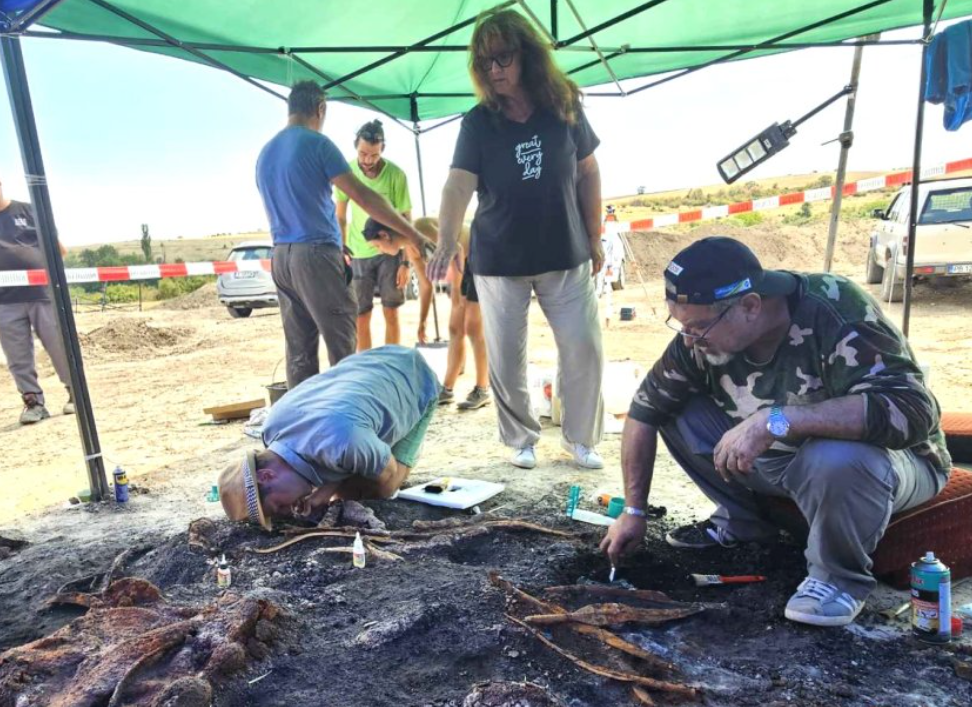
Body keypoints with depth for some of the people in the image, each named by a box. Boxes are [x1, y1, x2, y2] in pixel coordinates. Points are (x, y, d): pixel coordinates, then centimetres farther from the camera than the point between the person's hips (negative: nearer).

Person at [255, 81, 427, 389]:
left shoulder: (265, 153, 17)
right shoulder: (316, 144, -5)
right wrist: (413, 234, -10)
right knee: (342, 349, -4)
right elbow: (363, 196, -12)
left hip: (280, 257, 8)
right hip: (316, 254, -7)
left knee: (298, 353, 8)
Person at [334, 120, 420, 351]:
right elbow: (340, 218, 3)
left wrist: (406, 262, -11)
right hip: (358, 254, 2)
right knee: (360, 316, 3)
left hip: (389, 251, -2)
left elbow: (406, 220, -8)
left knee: (391, 312, 0)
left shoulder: (396, 175, -14)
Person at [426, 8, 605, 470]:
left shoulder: (565, 107, 0)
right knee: (505, 358, 4)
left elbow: (587, 174, 6)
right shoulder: (478, 123, -5)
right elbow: (458, 184, -17)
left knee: (584, 349, 1)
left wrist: (594, 238, 6)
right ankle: (522, 439, 25)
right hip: (498, 260, -1)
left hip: (565, 256, 1)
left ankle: (581, 438, 21)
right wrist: (447, 242, -34)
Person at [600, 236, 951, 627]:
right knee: (674, 409, -10)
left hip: (888, 459, -5)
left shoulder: (837, 314, -31)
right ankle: (740, 522, 8)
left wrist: (776, 420, -47)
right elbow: (646, 408, -8)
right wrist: (635, 510, -7)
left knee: (836, 460, -39)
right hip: (782, 458, 5)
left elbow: (912, 410, -41)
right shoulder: (705, 331, -16)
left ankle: (840, 576, -9)